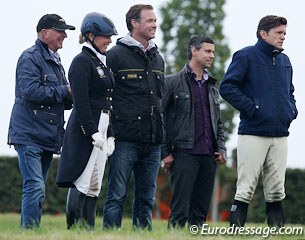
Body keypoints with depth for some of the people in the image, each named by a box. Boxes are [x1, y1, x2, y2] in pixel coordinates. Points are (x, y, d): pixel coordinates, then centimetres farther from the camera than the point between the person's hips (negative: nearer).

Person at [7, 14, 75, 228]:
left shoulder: (55, 61, 21)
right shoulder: (30, 58, -7)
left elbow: (63, 101, 26)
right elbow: (30, 90, -22)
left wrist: (71, 97, 3)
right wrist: (65, 91, -15)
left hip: (48, 137, 9)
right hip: (29, 136, -9)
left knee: (36, 189, 10)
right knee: (35, 188, -16)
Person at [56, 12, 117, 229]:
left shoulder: (102, 63, 19)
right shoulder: (82, 61, -8)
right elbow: (81, 101, -16)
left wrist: (110, 135, 16)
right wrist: (94, 132, -20)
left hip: (101, 129, 9)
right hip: (85, 130, -9)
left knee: (93, 186, 6)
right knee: (82, 183, -10)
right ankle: (74, 229, -9)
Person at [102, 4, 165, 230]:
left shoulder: (158, 58, 18)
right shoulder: (116, 55, -3)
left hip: (153, 142, 6)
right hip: (126, 140, -6)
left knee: (147, 199, 8)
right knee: (117, 196, -6)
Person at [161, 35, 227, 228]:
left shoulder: (212, 86, 19)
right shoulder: (173, 82, 1)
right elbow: (161, 119, -2)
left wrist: (221, 149, 9)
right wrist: (165, 153, -7)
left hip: (209, 155, 6)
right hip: (185, 153, -6)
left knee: (201, 212, 5)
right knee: (180, 209, -10)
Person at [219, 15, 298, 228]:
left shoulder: (285, 61, 18)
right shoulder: (246, 56, -3)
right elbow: (227, 87, -9)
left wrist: (292, 110, 11)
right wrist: (251, 108, -14)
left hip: (280, 134, 6)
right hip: (253, 133, -6)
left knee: (276, 191, 7)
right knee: (246, 189, -8)